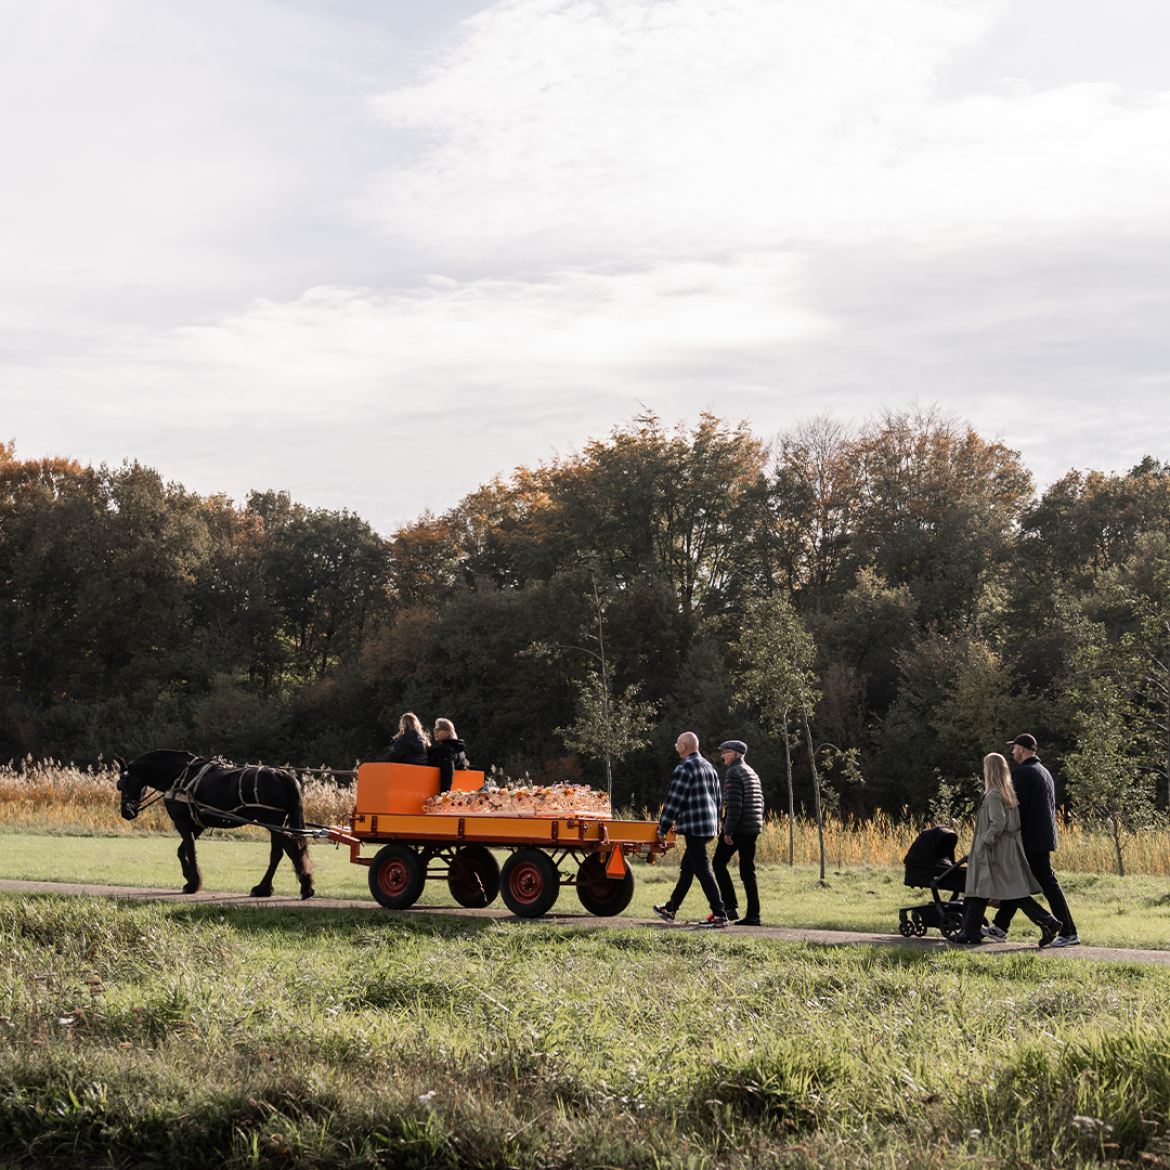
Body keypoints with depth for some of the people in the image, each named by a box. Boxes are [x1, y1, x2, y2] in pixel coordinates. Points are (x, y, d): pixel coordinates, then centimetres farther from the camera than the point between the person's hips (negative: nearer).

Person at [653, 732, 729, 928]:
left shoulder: (684, 769, -13)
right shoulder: (709, 768, 16)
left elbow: (674, 801, -14)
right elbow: (717, 799, 21)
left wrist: (663, 829, -8)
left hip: (694, 827, -9)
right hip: (708, 826, 9)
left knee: (702, 869, -8)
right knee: (686, 868, 17)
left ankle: (719, 914, -12)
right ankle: (671, 908, 26)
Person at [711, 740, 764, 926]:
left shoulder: (734, 773, -11)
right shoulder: (752, 773, 19)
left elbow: (734, 805, -20)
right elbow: (760, 803, 19)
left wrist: (728, 831, -20)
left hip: (737, 827, -8)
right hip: (752, 829, 9)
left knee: (719, 863, 2)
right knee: (748, 871, 8)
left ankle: (730, 907, -5)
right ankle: (753, 915, 3)